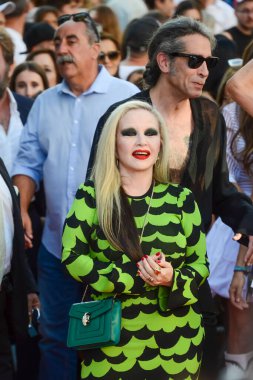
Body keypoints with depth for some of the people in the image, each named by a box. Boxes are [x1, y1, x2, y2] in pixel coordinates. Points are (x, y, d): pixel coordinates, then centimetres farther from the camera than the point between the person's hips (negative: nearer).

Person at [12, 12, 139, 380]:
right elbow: (29, 161, 9)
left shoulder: (127, 97, -5)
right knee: (56, 336, 11)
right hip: (57, 244, 4)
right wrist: (20, 209, -6)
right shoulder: (45, 103, 10)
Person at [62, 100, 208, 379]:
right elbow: (72, 256, -7)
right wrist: (138, 279, -18)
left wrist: (171, 280, -19)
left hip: (173, 339, 1)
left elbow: (200, 264, 5)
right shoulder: (91, 195, -2)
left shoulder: (181, 199, 2)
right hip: (109, 337, -1)